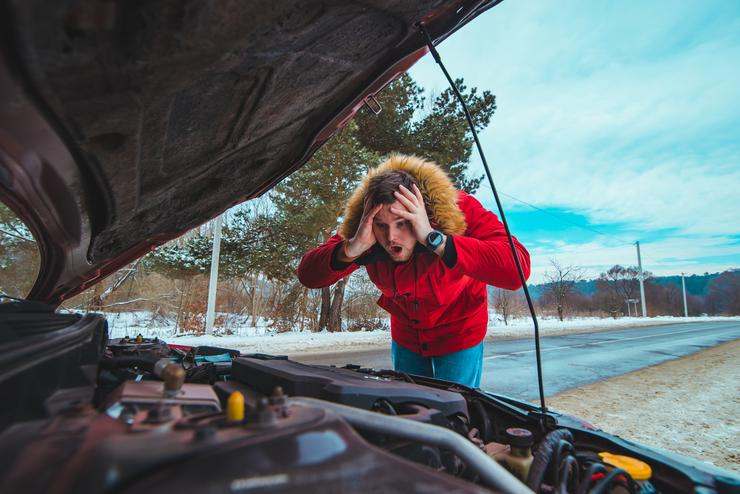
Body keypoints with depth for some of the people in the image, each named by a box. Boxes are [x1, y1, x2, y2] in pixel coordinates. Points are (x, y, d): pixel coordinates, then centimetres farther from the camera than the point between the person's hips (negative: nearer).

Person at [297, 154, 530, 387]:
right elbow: (307, 276, -25)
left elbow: (517, 269, -46)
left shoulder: (459, 210, -32)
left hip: (458, 335, -3)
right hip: (405, 336, 4)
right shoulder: (362, 229, -23)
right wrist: (352, 248, -44)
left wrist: (434, 238, -52)